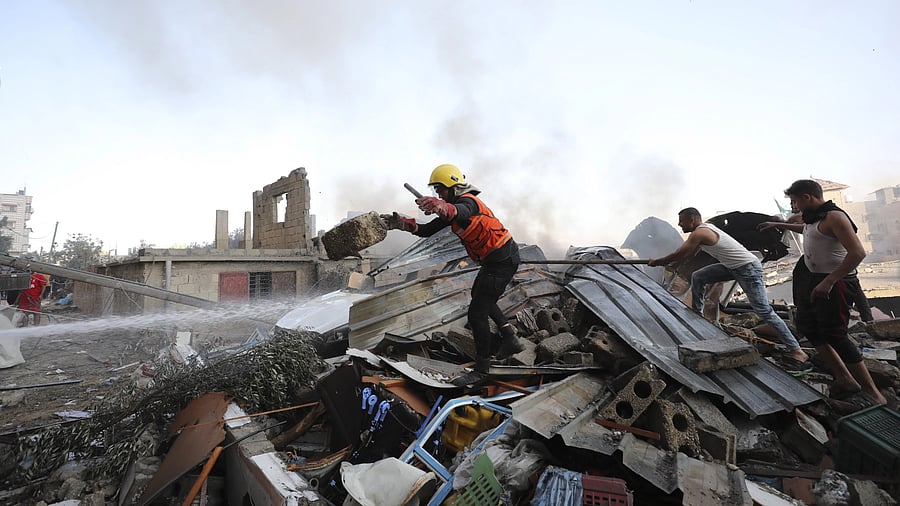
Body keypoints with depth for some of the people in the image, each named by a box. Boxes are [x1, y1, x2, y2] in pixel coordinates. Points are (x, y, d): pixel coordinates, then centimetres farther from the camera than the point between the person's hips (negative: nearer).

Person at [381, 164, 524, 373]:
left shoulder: (468, 201, -19)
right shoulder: (452, 209, 13)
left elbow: (461, 212, -47)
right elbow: (427, 230, 7)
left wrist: (440, 206, -67)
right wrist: (402, 223, -8)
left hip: (503, 261, -11)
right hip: (494, 260, 11)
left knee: (476, 313, -4)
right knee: (479, 296, 30)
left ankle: (482, 368, 13)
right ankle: (510, 338, 30)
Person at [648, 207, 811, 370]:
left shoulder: (699, 233, -19)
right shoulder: (705, 228, 12)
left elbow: (679, 254, -14)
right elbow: (689, 254, 21)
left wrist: (657, 262, -2)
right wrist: (668, 263, 17)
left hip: (748, 268, -10)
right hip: (733, 267, 10)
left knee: (764, 311, -10)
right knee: (698, 277, 7)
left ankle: (796, 351, -4)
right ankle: (696, 313, 17)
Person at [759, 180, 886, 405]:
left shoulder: (834, 217, -17)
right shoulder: (814, 217, 11)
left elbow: (858, 252, -26)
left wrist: (828, 282, -29)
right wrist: (778, 225, 44)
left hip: (835, 282, -10)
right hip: (812, 278, 10)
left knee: (835, 335, -9)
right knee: (807, 325, 11)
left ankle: (871, 391, 4)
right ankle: (844, 379, 19)